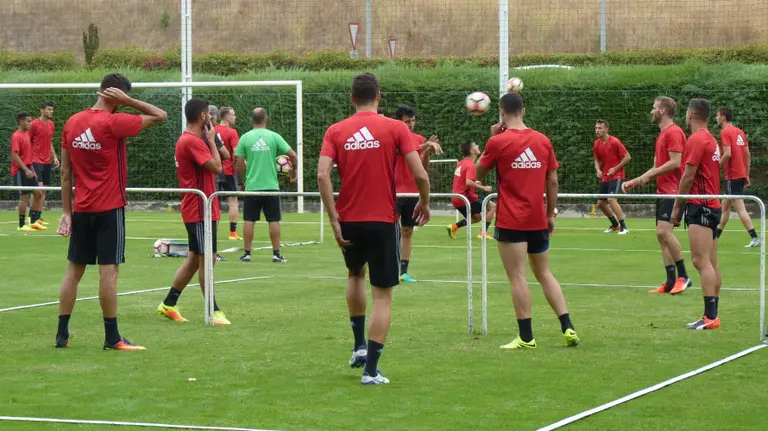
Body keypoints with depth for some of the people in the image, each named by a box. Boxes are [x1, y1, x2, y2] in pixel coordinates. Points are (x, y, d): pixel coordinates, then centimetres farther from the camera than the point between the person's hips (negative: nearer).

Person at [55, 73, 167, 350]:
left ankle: (62, 334, 11)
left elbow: (65, 172, 8)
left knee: (74, 270, 9)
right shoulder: (113, 122, -13)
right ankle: (112, 337, -1)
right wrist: (127, 101, -8)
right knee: (108, 271, -3)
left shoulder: (72, 123, 6)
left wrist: (66, 211, 12)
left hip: (81, 210, 6)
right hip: (109, 208, -6)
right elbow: (160, 116, -8)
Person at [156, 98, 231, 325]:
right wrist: (211, 140, -10)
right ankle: (213, 311, -2)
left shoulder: (191, 140, 15)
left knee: (194, 259, 14)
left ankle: (168, 304, 19)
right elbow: (216, 167, -18)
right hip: (200, 211, -11)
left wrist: (211, 141, 10)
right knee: (206, 259, -6)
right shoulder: (192, 141, -18)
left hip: (202, 210, 11)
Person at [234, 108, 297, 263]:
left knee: (249, 221, 6)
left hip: (251, 186, 0)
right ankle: (276, 254, 6)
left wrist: (242, 175, 17)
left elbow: (238, 164, -1)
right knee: (274, 221, 6)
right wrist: (293, 171, 14)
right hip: (271, 185, 0)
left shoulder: (245, 138, 0)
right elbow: (292, 155, -3)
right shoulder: (274, 137, -1)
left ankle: (247, 253, 8)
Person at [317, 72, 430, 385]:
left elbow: (322, 176, -11)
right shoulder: (395, 128, -4)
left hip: (349, 221, 3)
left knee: (356, 274, 30)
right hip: (383, 221, -3)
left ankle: (359, 347, 30)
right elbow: (420, 175, -10)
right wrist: (424, 203, 8)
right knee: (383, 295, 4)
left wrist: (334, 220, -8)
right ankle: (371, 369, -2)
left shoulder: (336, 131, 1)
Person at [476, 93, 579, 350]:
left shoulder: (498, 141, -8)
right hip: (538, 220, 5)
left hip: (511, 222, -5)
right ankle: (568, 328, 8)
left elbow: (479, 174, 5)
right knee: (545, 274, 15)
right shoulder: (543, 141, 4)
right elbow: (552, 181, 8)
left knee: (518, 278, -3)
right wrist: (550, 214, 17)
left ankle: (526, 337, -4)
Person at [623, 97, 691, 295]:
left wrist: (650, 175, -12)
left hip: (672, 191, -10)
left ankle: (683, 276, -13)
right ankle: (671, 282, 7)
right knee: (661, 235, 6)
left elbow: (675, 162, -20)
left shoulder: (673, 132, -10)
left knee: (664, 230, -19)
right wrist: (634, 182, 20)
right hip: (663, 192, 10)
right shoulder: (662, 135, 20)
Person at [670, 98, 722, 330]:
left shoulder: (696, 140, -12)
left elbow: (688, 176, -14)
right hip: (712, 206, 10)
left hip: (700, 207, -10)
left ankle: (710, 316, -19)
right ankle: (712, 315, 10)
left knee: (701, 261, -13)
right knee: (711, 263, 9)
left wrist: (677, 206, -7)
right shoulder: (710, 139, 15)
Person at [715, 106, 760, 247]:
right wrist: (747, 175, 18)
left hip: (732, 176, -9)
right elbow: (748, 155, 13)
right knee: (725, 205, 19)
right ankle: (716, 235, 28)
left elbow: (727, 153, -21)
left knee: (740, 208, -10)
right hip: (741, 174, 9)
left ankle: (754, 238, -16)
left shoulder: (725, 132, -11)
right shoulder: (740, 132, 12)